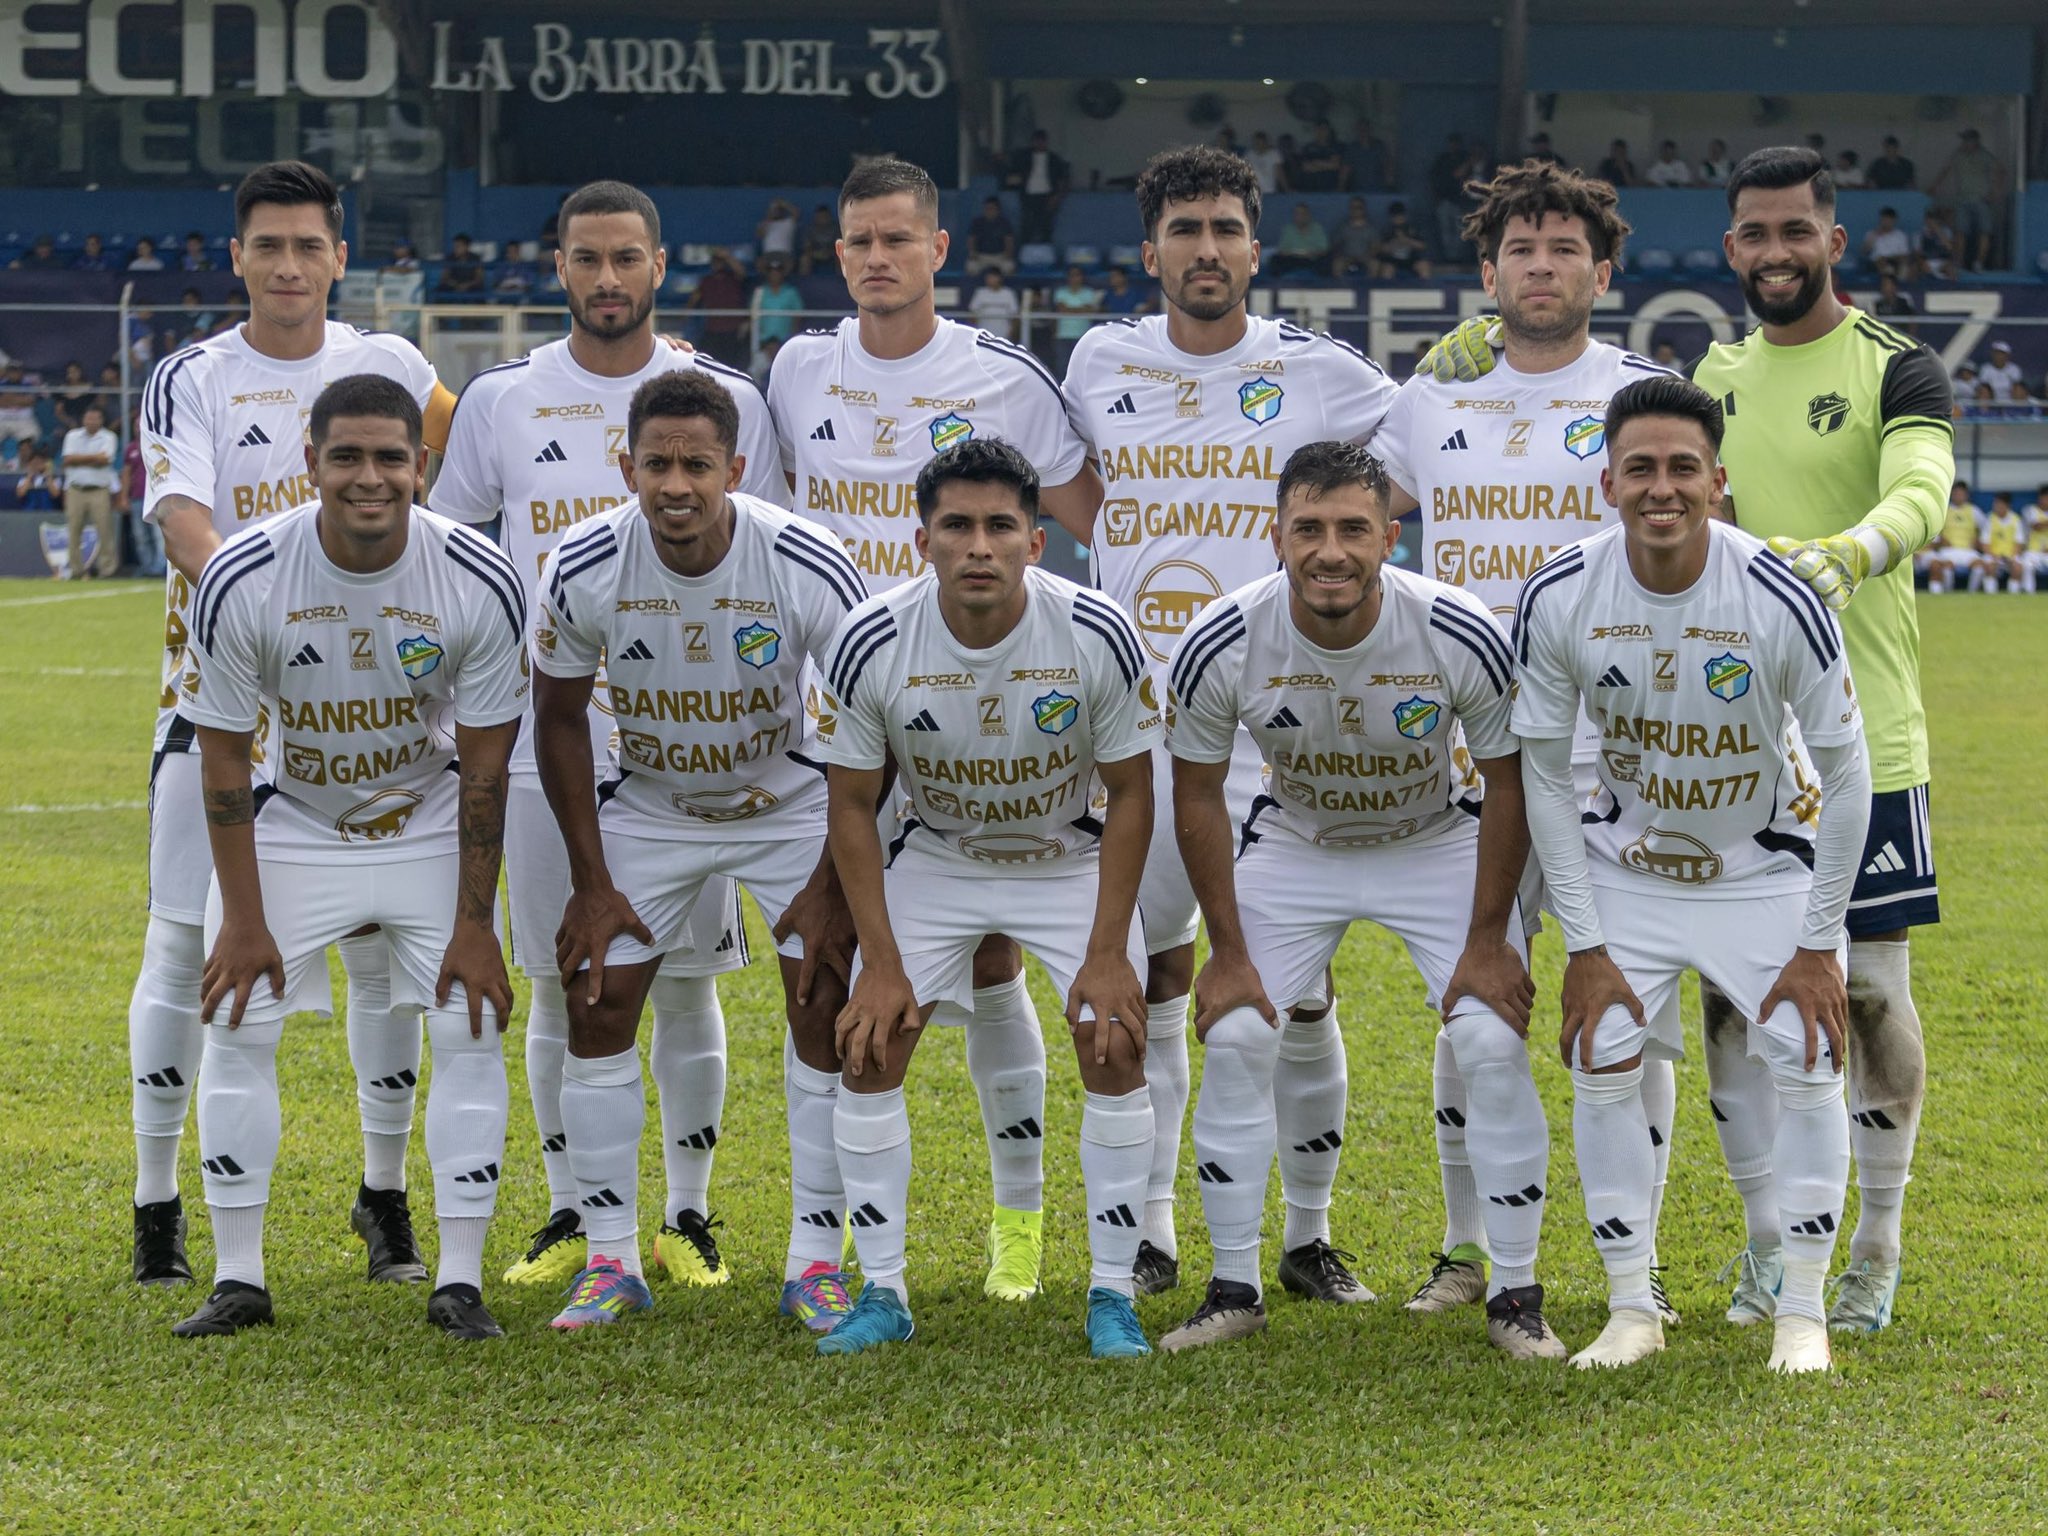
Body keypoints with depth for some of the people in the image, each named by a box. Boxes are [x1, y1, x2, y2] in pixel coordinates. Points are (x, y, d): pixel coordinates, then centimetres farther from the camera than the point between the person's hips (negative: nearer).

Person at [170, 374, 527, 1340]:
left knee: (470, 1029, -8)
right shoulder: (241, 581, -23)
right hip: (289, 826, 0)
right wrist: (244, 920, -13)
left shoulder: (481, 584, -21)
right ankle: (237, 1279, 3)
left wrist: (473, 923, -11)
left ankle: (460, 1283, -1)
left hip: (432, 832, 0)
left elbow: (484, 768, -12)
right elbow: (224, 759, -13)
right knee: (236, 1026, -7)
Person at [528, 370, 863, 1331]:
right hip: (647, 807, 2)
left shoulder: (809, 571, -27)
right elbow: (559, 718, -5)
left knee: (826, 1012, -10)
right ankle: (610, 1263, 5)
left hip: (792, 805, -1)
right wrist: (591, 881, -6)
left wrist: (833, 887, -15)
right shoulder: (583, 569, -22)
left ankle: (818, 1263, 1)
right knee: (596, 1007, -6)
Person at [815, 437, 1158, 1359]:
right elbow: (852, 805, -11)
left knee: (1114, 1047, -13)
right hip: (934, 859, 1)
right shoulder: (872, 644, -24)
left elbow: (1129, 795, -13)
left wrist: (1108, 953, -16)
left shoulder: (1096, 635, -25)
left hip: (1070, 858, -1)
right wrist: (882, 962, -14)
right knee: (869, 1045, -10)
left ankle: (1112, 1294, -1)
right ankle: (882, 1293, 2)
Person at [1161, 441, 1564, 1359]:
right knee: (1234, 1038, -10)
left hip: (1439, 844, -1)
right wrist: (1229, 952, -9)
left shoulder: (1460, 637, -28)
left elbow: (1507, 782, -13)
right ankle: (1235, 1291, 4)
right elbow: (1197, 794, -10)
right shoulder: (1222, 646, -26)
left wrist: (1487, 940, -12)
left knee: (1494, 1045, -14)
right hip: (1293, 845, 1)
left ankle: (1515, 1297, -1)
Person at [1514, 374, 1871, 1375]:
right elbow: (1544, 775, -8)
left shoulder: (1780, 598, -26)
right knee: (1601, 1060, -8)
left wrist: (1818, 944, -13)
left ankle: (1802, 1311, 3)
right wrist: (1584, 945, -10)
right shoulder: (1559, 599, -20)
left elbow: (1845, 772, -15)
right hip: (1628, 865, 2)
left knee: (1805, 1060, -11)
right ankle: (1631, 1308, 5)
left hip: (1767, 866, -1)